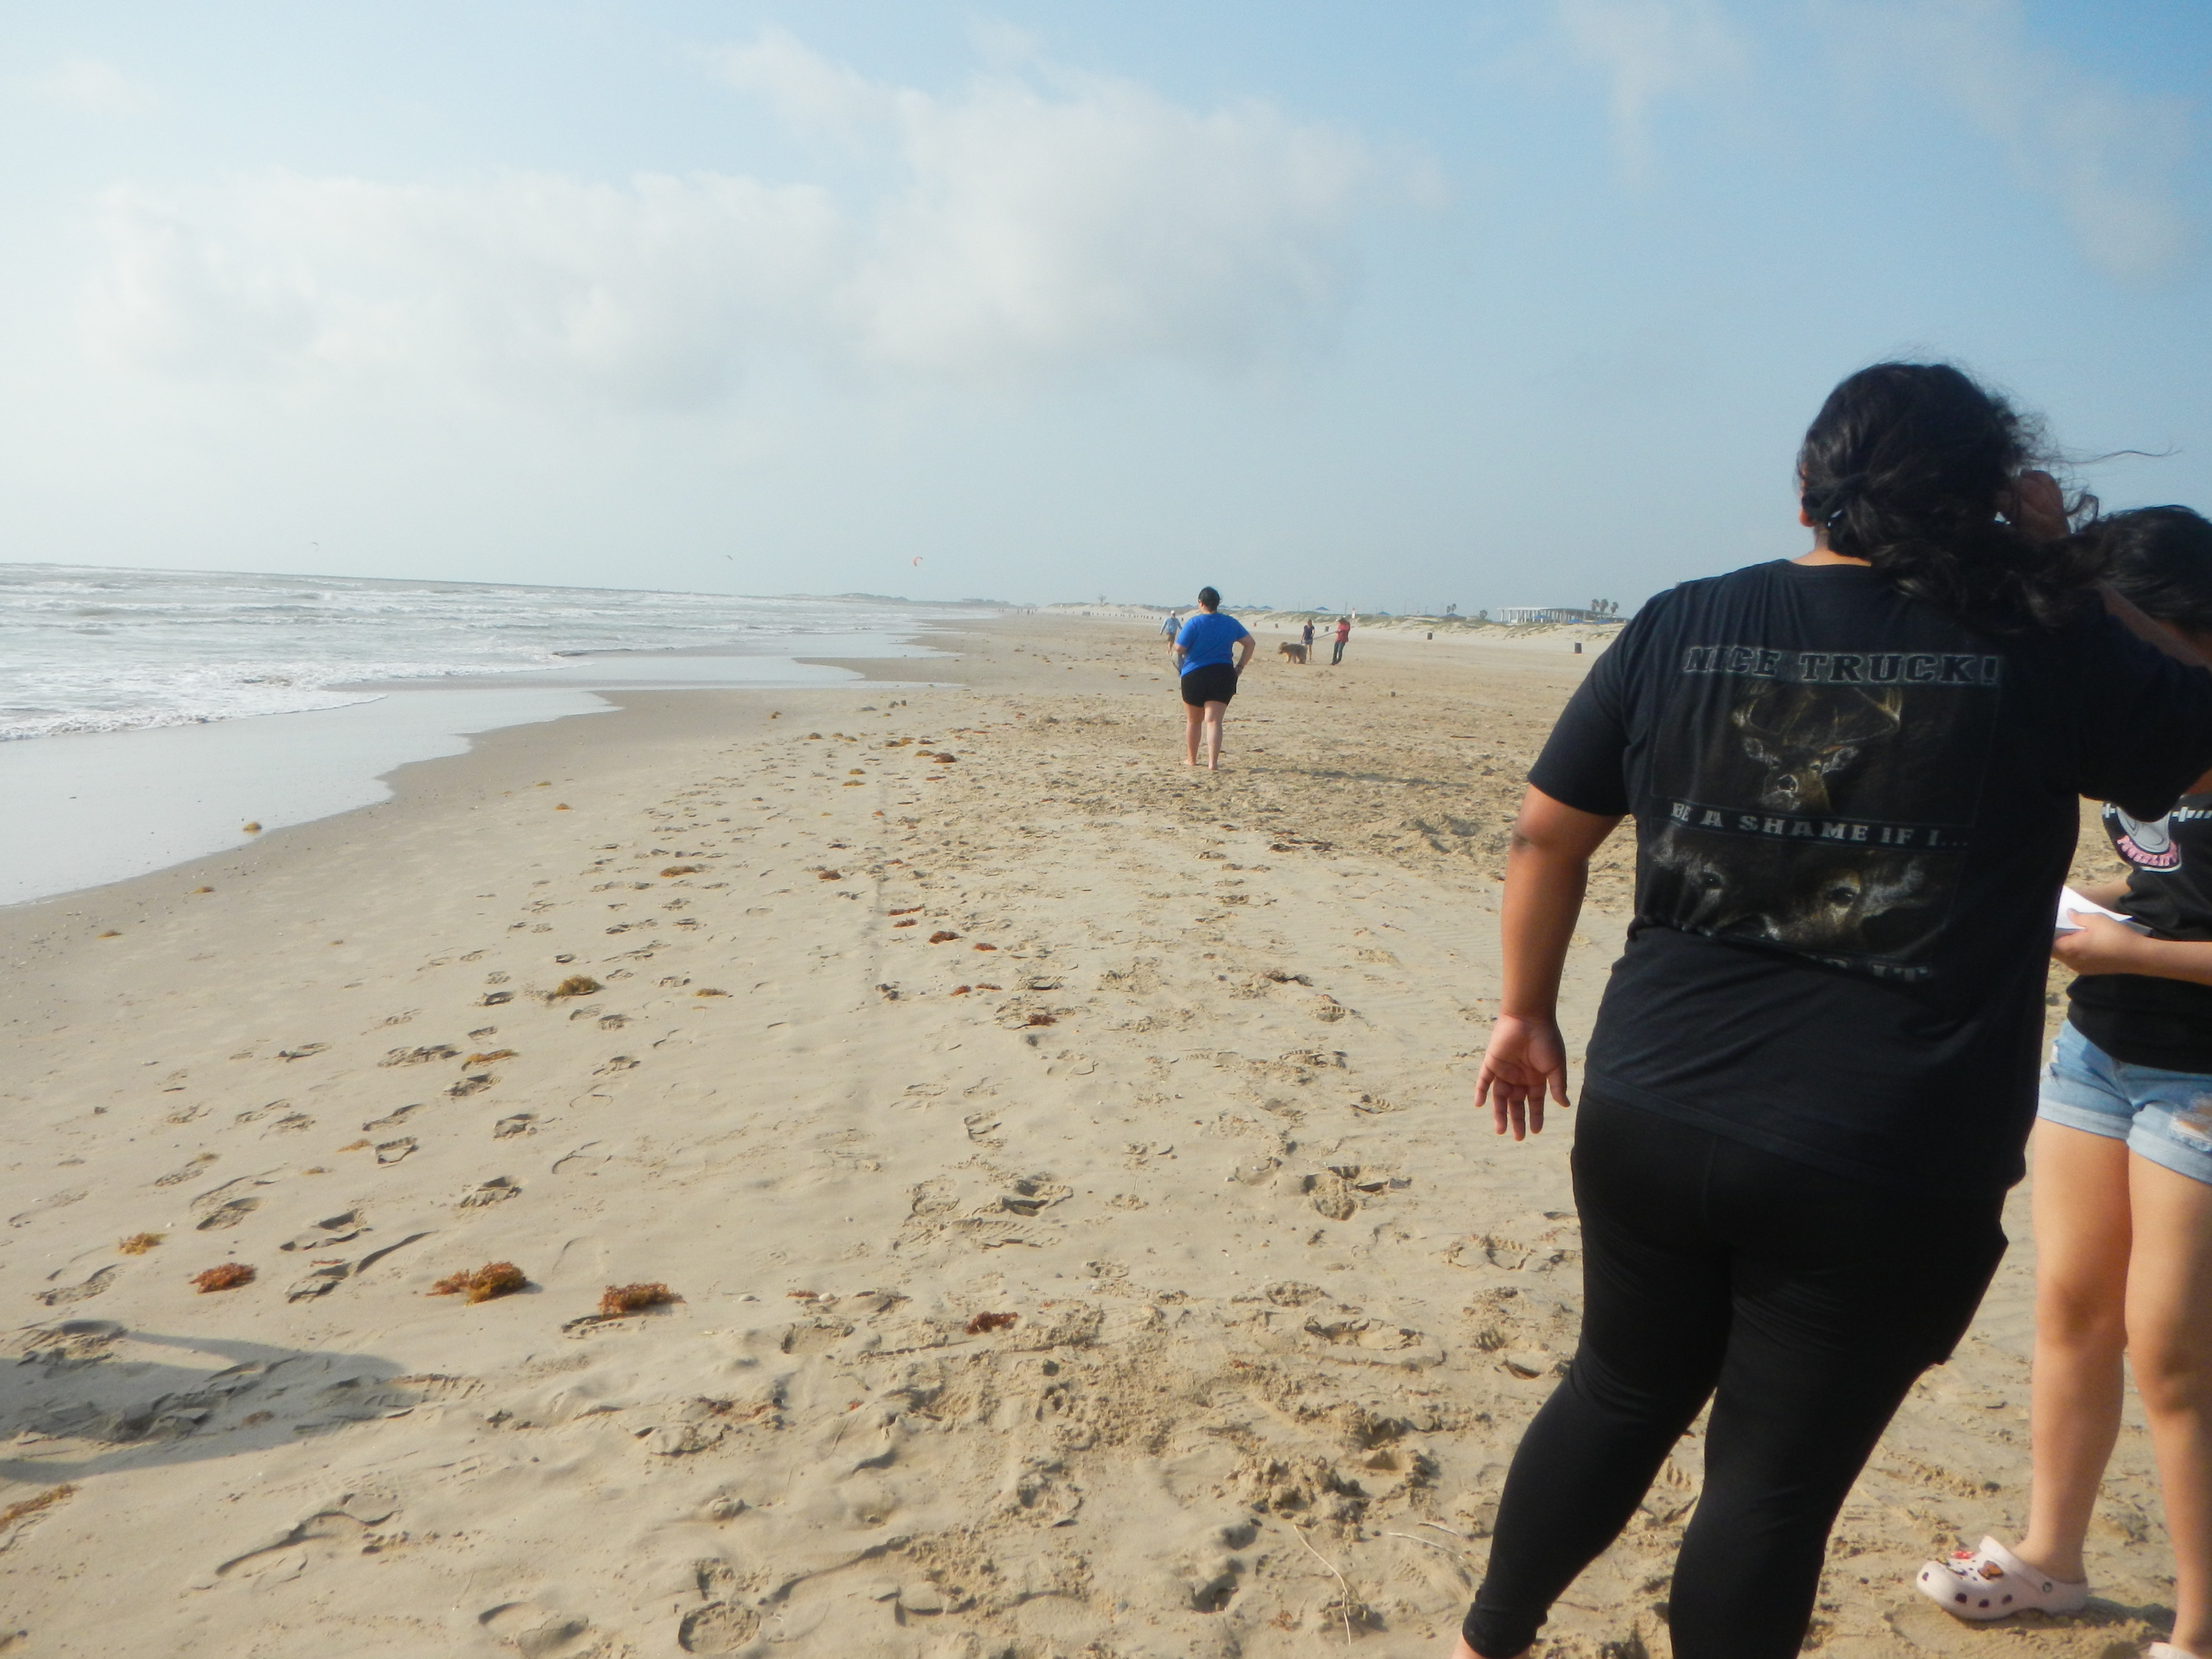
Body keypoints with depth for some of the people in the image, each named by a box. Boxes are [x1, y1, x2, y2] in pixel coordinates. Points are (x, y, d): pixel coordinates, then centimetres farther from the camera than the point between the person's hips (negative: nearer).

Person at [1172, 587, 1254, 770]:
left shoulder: (1194, 623, -8)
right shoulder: (1231, 623, 6)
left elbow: (1180, 649, -10)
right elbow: (1250, 644, 10)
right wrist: (1240, 666, 11)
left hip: (1194, 675, -2)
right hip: (1223, 676, 2)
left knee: (1193, 721, 15)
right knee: (1214, 721, -4)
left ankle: (1191, 759, 28)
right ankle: (1213, 762, -19)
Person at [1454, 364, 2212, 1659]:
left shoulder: (1682, 627, 0)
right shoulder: (2043, 646, -8)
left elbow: (1547, 835, 4)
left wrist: (1528, 1011, 16)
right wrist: (2068, 567, 5)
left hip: (1651, 1120, 3)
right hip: (1887, 1175, -3)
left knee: (1622, 1397, 24)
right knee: (1776, 1482, 14)